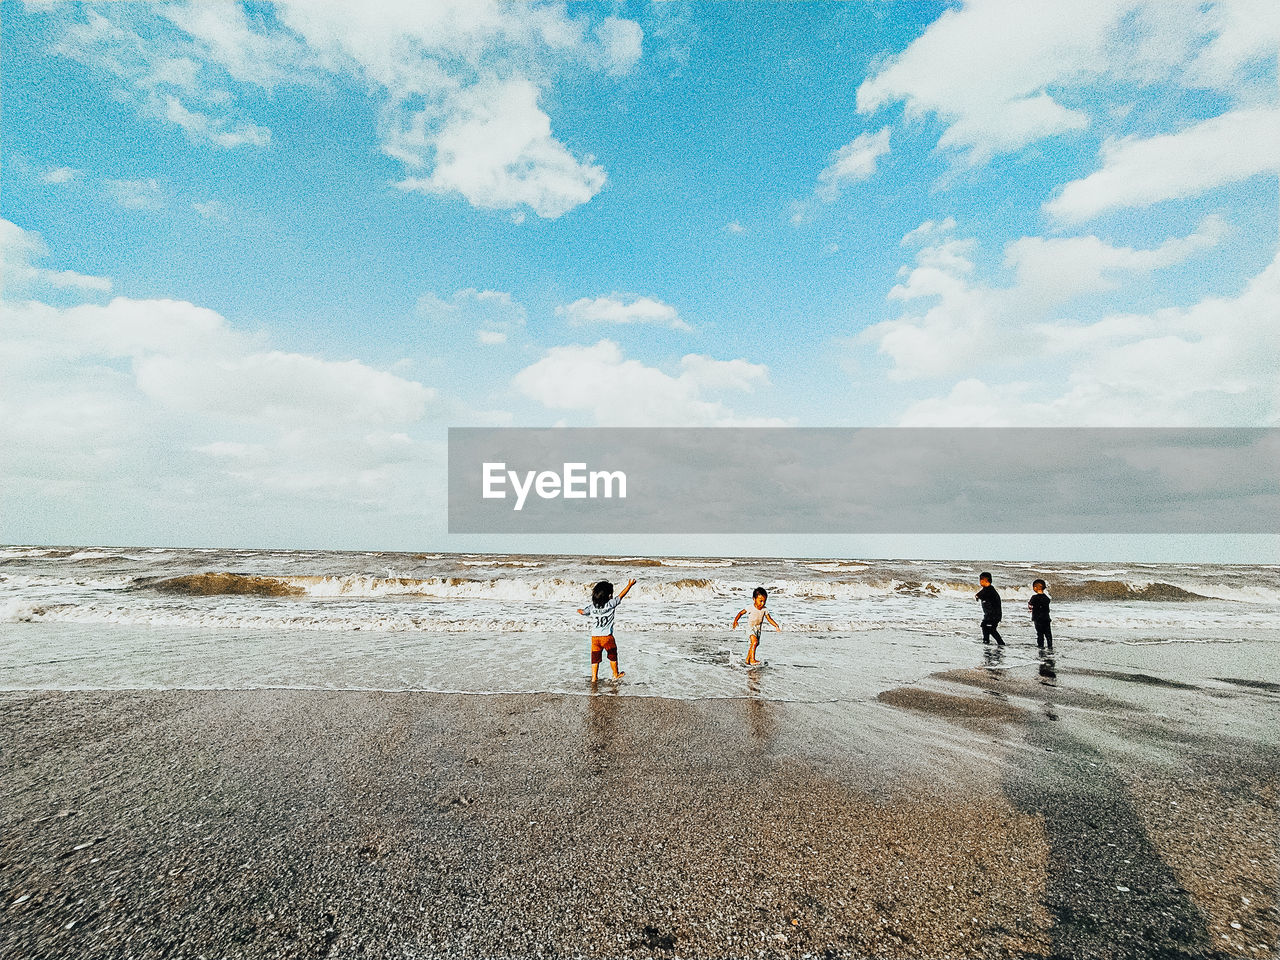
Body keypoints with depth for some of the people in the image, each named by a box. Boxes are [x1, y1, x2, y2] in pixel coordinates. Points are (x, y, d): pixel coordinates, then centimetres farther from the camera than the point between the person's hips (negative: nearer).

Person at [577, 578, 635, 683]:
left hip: (594, 636, 3)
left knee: (595, 657, 12)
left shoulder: (593, 606, 0)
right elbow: (621, 596, -5)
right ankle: (616, 674, 31)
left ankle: (594, 677, 13)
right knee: (613, 655, 18)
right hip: (607, 636, -3)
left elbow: (583, 612, 14)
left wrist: (579, 610, 38)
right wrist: (629, 585, 5)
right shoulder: (610, 604, -12)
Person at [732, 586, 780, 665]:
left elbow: (769, 619, 3)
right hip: (750, 627, -6)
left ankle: (747, 659, 27)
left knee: (755, 644, 12)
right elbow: (741, 613, -5)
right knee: (754, 642, -24)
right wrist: (735, 621, -11)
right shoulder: (750, 608, -15)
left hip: (758, 629, 6)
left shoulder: (764, 610, -3)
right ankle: (752, 659, -22)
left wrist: (776, 626, -9)